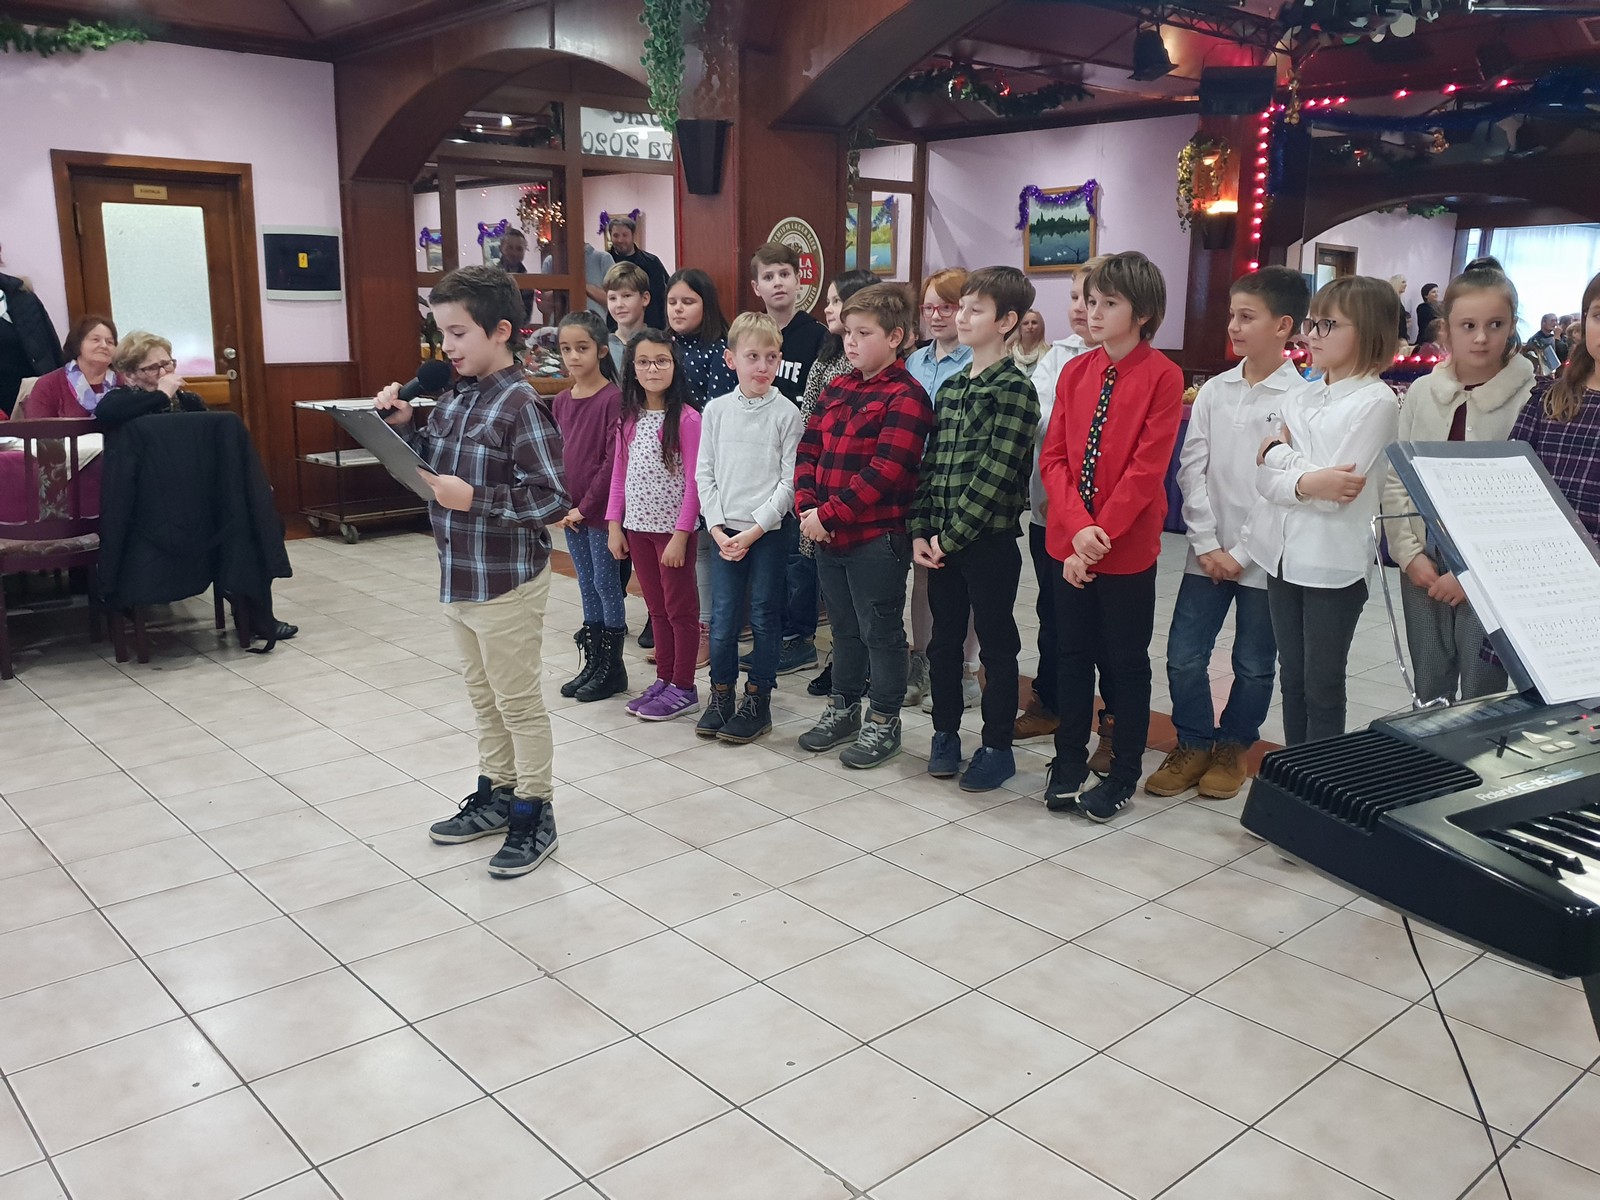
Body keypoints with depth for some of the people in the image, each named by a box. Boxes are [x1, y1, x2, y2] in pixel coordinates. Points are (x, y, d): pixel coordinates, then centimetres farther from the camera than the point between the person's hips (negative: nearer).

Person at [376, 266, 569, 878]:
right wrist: (403, 425, 1)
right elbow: (430, 464, 16)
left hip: (506, 584, -8)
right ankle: (496, 794, 36)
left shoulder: (521, 405, -18)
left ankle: (535, 815, 19)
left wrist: (473, 498, -26)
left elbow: (552, 500, -22)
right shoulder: (454, 397, 6)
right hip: (458, 577, 8)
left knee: (518, 702, 5)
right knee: (483, 695, 20)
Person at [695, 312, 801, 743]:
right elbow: (705, 473, 5)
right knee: (722, 619, 4)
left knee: (764, 617, 6)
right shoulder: (717, 410, 4)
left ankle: (757, 700, 17)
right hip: (726, 532, 2)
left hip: (770, 530, -2)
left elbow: (789, 481, -6)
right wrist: (717, 527, -5)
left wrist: (755, 529, -12)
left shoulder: (786, 413, -3)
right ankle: (721, 694, 21)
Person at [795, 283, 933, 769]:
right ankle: (843, 709, 34)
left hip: (877, 537, -7)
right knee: (844, 627, 20)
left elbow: (884, 472, -21)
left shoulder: (905, 396, -13)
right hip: (828, 533, 7)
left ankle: (884, 722, 19)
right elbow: (808, 451, 9)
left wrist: (828, 513, -20)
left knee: (881, 632, 5)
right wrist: (807, 507, -6)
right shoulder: (836, 389, 11)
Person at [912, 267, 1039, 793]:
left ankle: (997, 747, 17)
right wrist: (922, 531, -1)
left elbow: (996, 474, -17)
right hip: (941, 542, 6)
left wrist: (952, 535, -16)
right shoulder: (950, 388, 11)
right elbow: (929, 464, 9)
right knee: (944, 640, 14)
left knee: (996, 645, 6)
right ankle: (945, 734, 29)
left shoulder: (1015, 389, -10)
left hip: (990, 540, -6)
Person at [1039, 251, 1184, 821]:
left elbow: (1147, 468, -15)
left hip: (1128, 547, -4)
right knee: (1072, 653, 14)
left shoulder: (1162, 375, -9)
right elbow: (1053, 457, 1)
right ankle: (1069, 759, 29)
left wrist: (1100, 533, -17)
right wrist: (1077, 528, -13)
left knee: (1125, 660, 8)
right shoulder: (1075, 372, 6)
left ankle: (1123, 772, 23)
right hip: (1068, 542, 5)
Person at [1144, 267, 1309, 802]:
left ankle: (1233, 748, 29)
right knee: (1183, 656, 3)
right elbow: (1192, 470, 2)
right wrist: (1207, 545, -6)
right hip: (1208, 553, 3)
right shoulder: (1214, 391, 5)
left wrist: (1242, 553, -12)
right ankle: (1194, 744, 22)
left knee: (1254, 665, 10)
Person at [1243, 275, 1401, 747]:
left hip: (1334, 564, -6)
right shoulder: (1303, 396, 9)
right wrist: (1306, 481, -17)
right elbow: (1266, 480, 1)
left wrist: (1278, 452, -8)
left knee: (1322, 688, 4)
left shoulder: (1375, 403, -10)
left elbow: (1337, 490, -18)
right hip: (1284, 555, 6)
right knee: (1292, 679, 15)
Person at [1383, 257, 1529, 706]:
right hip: (1424, 565, 4)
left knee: (1481, 697, 5)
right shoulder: (1421, 392, 3)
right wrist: (1410, 554, -4)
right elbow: (1395, 480, 5)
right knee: (1428, 692, 15)